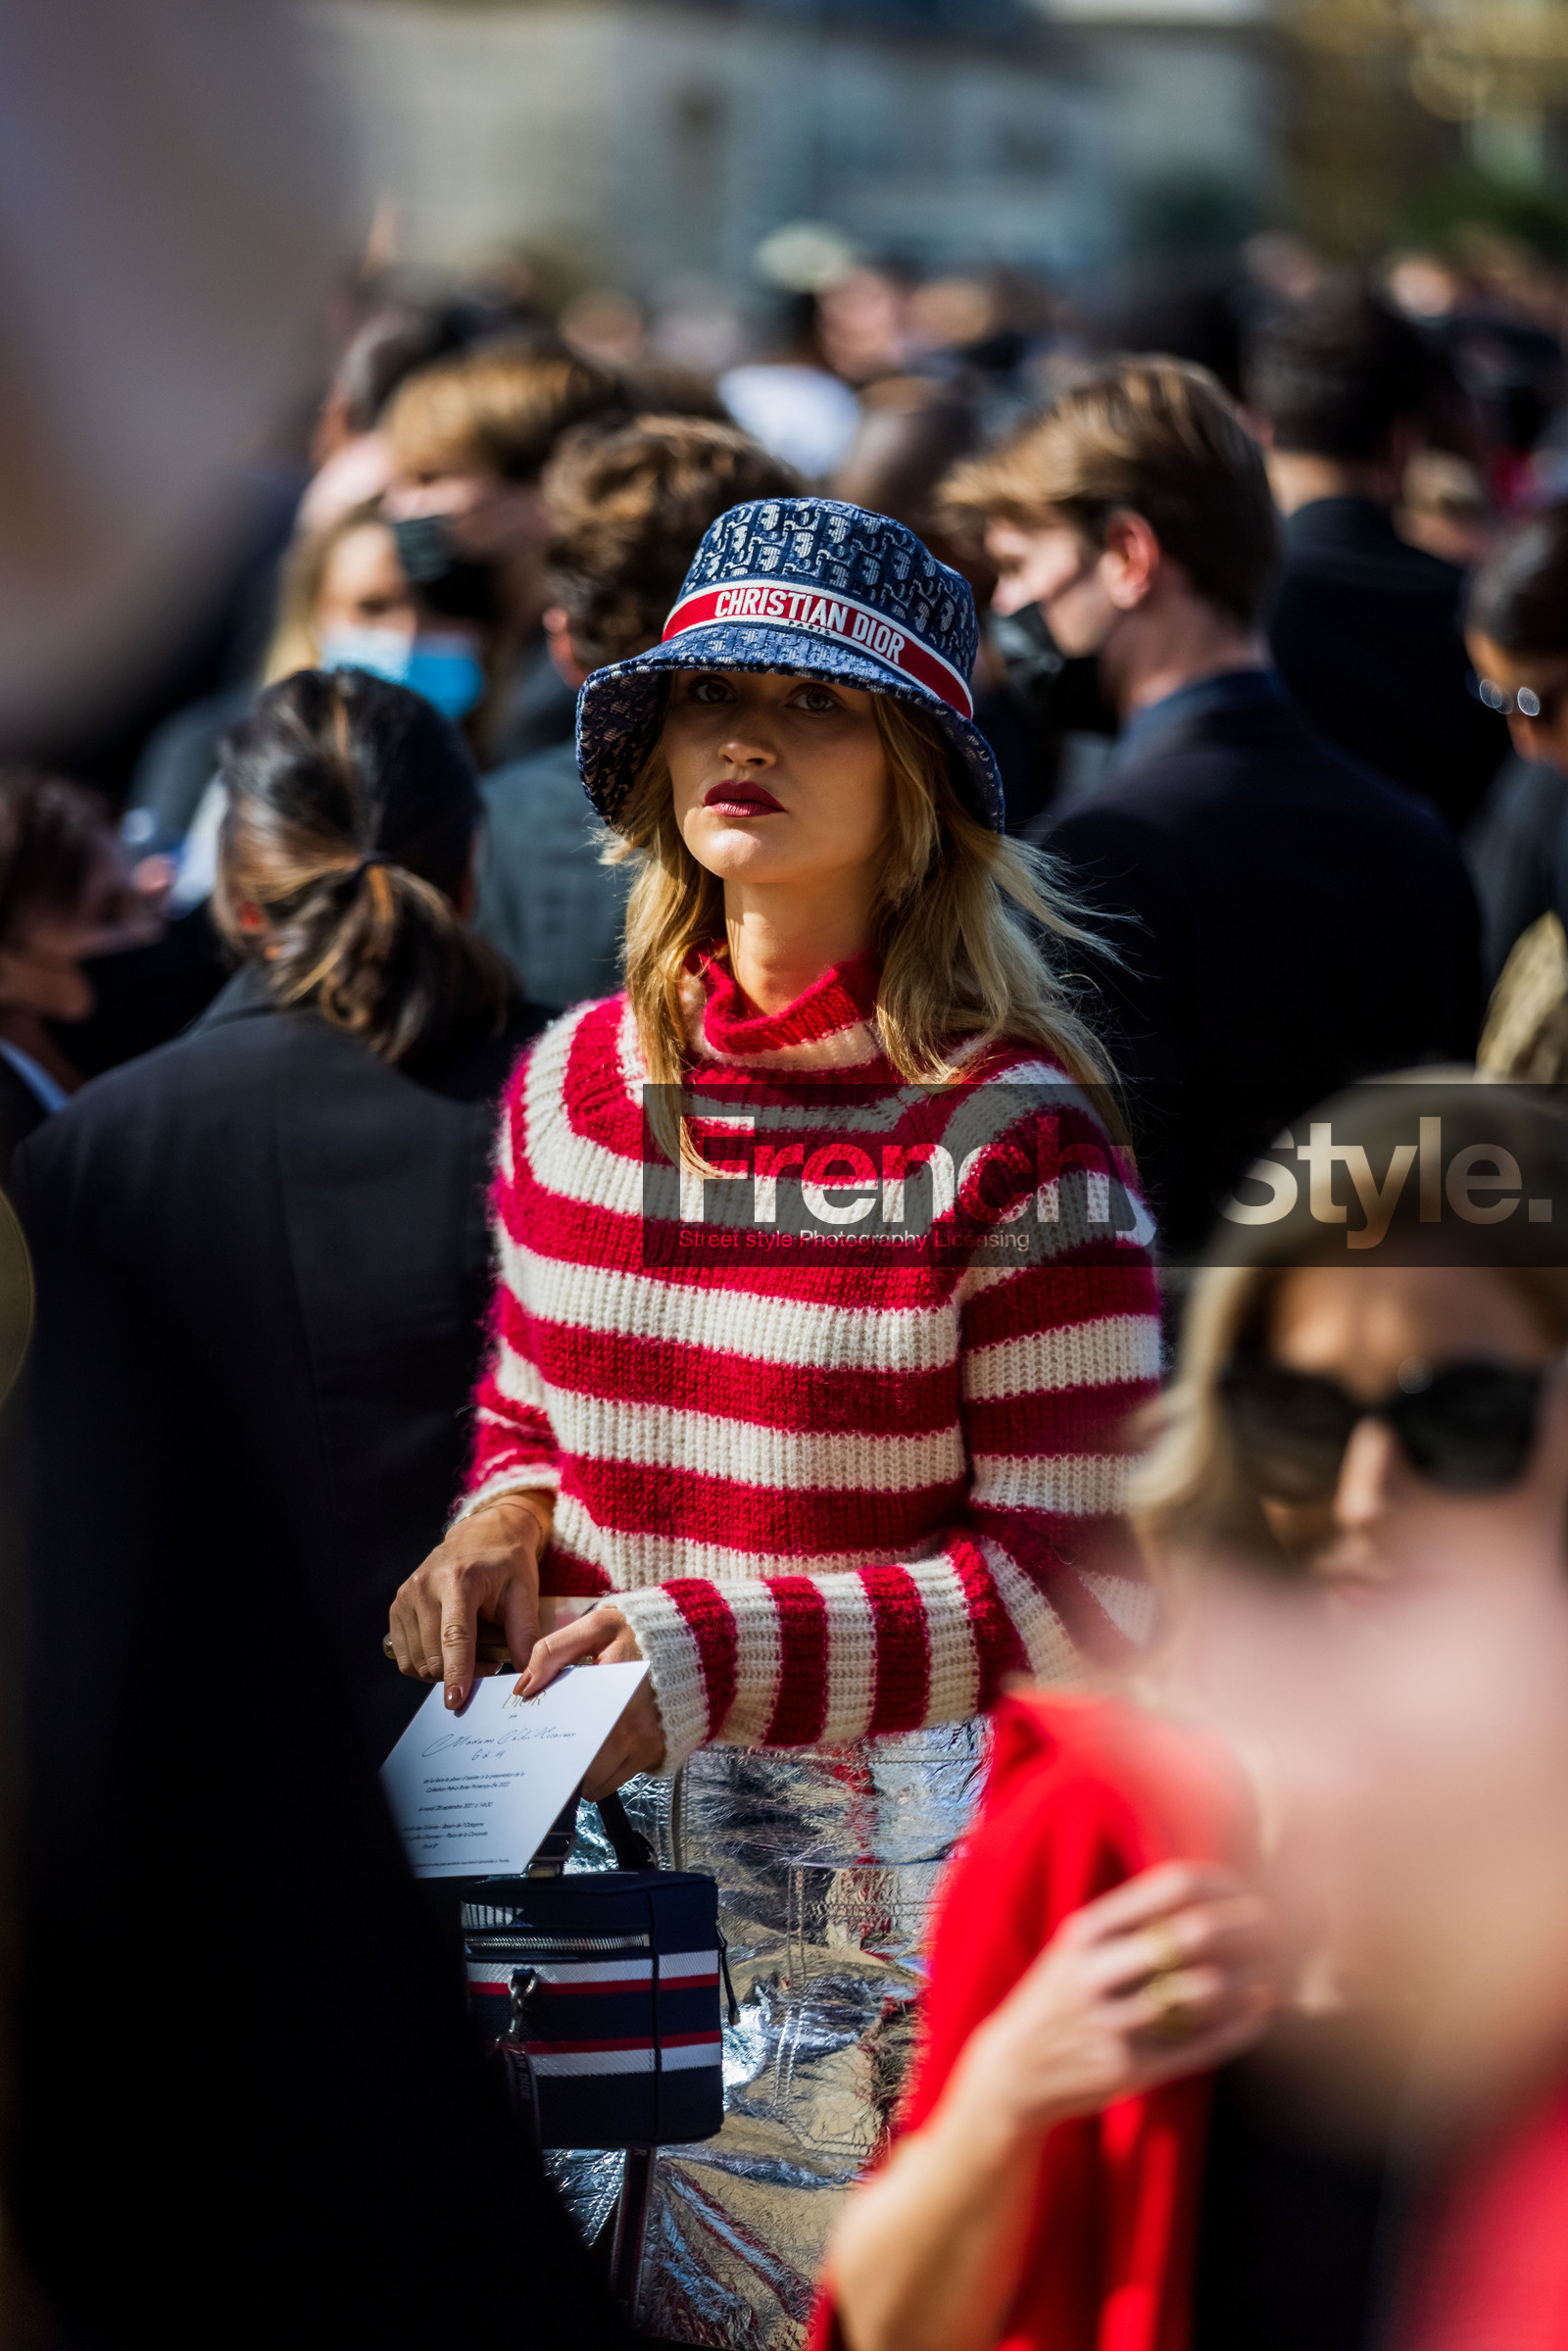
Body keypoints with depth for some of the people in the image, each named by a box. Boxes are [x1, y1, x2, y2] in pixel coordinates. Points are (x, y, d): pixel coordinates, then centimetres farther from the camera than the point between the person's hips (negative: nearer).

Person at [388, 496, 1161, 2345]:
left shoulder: (1006, 1128, -14)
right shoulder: (572, 1083, 3)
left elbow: (1076, 1583, -15)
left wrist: (717, 1651, -25)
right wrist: (506, 1517, -4)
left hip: (889, 1845, -5)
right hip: (583, 1800, 5)